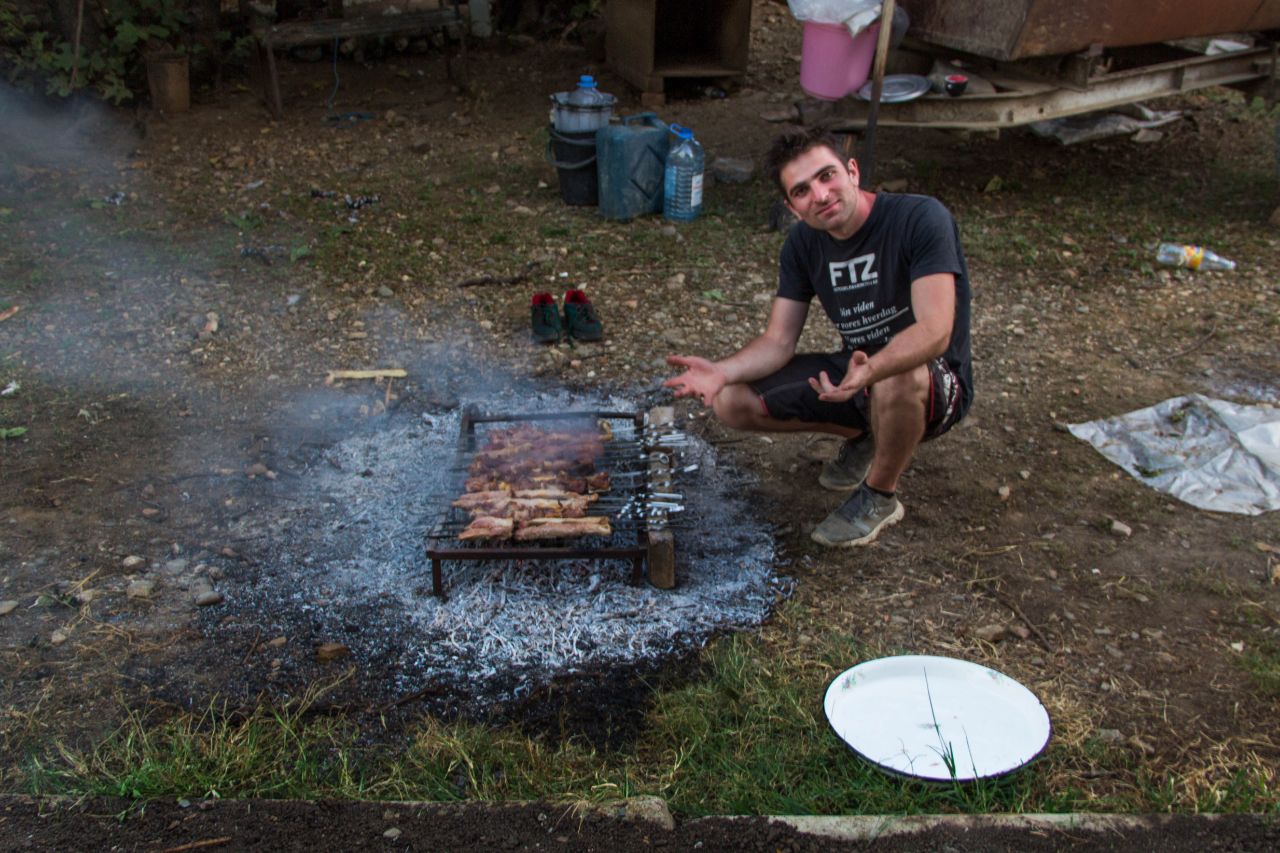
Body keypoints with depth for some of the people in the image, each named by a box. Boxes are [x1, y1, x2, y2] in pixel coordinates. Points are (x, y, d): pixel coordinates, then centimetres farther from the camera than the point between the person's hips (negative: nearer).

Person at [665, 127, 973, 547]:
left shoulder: (920, 218, -23)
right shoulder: (804, 243, -3)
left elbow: (935, 331, -32)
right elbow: (778, 342, -4)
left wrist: (870, 370, -52)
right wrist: (721, 371, -25)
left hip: (937, 385, -6)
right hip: (855, 371, 6)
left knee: (899, 378, -43)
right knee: (731, 402, -7)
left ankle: (880, 497, -10)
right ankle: (862, 436, 13)